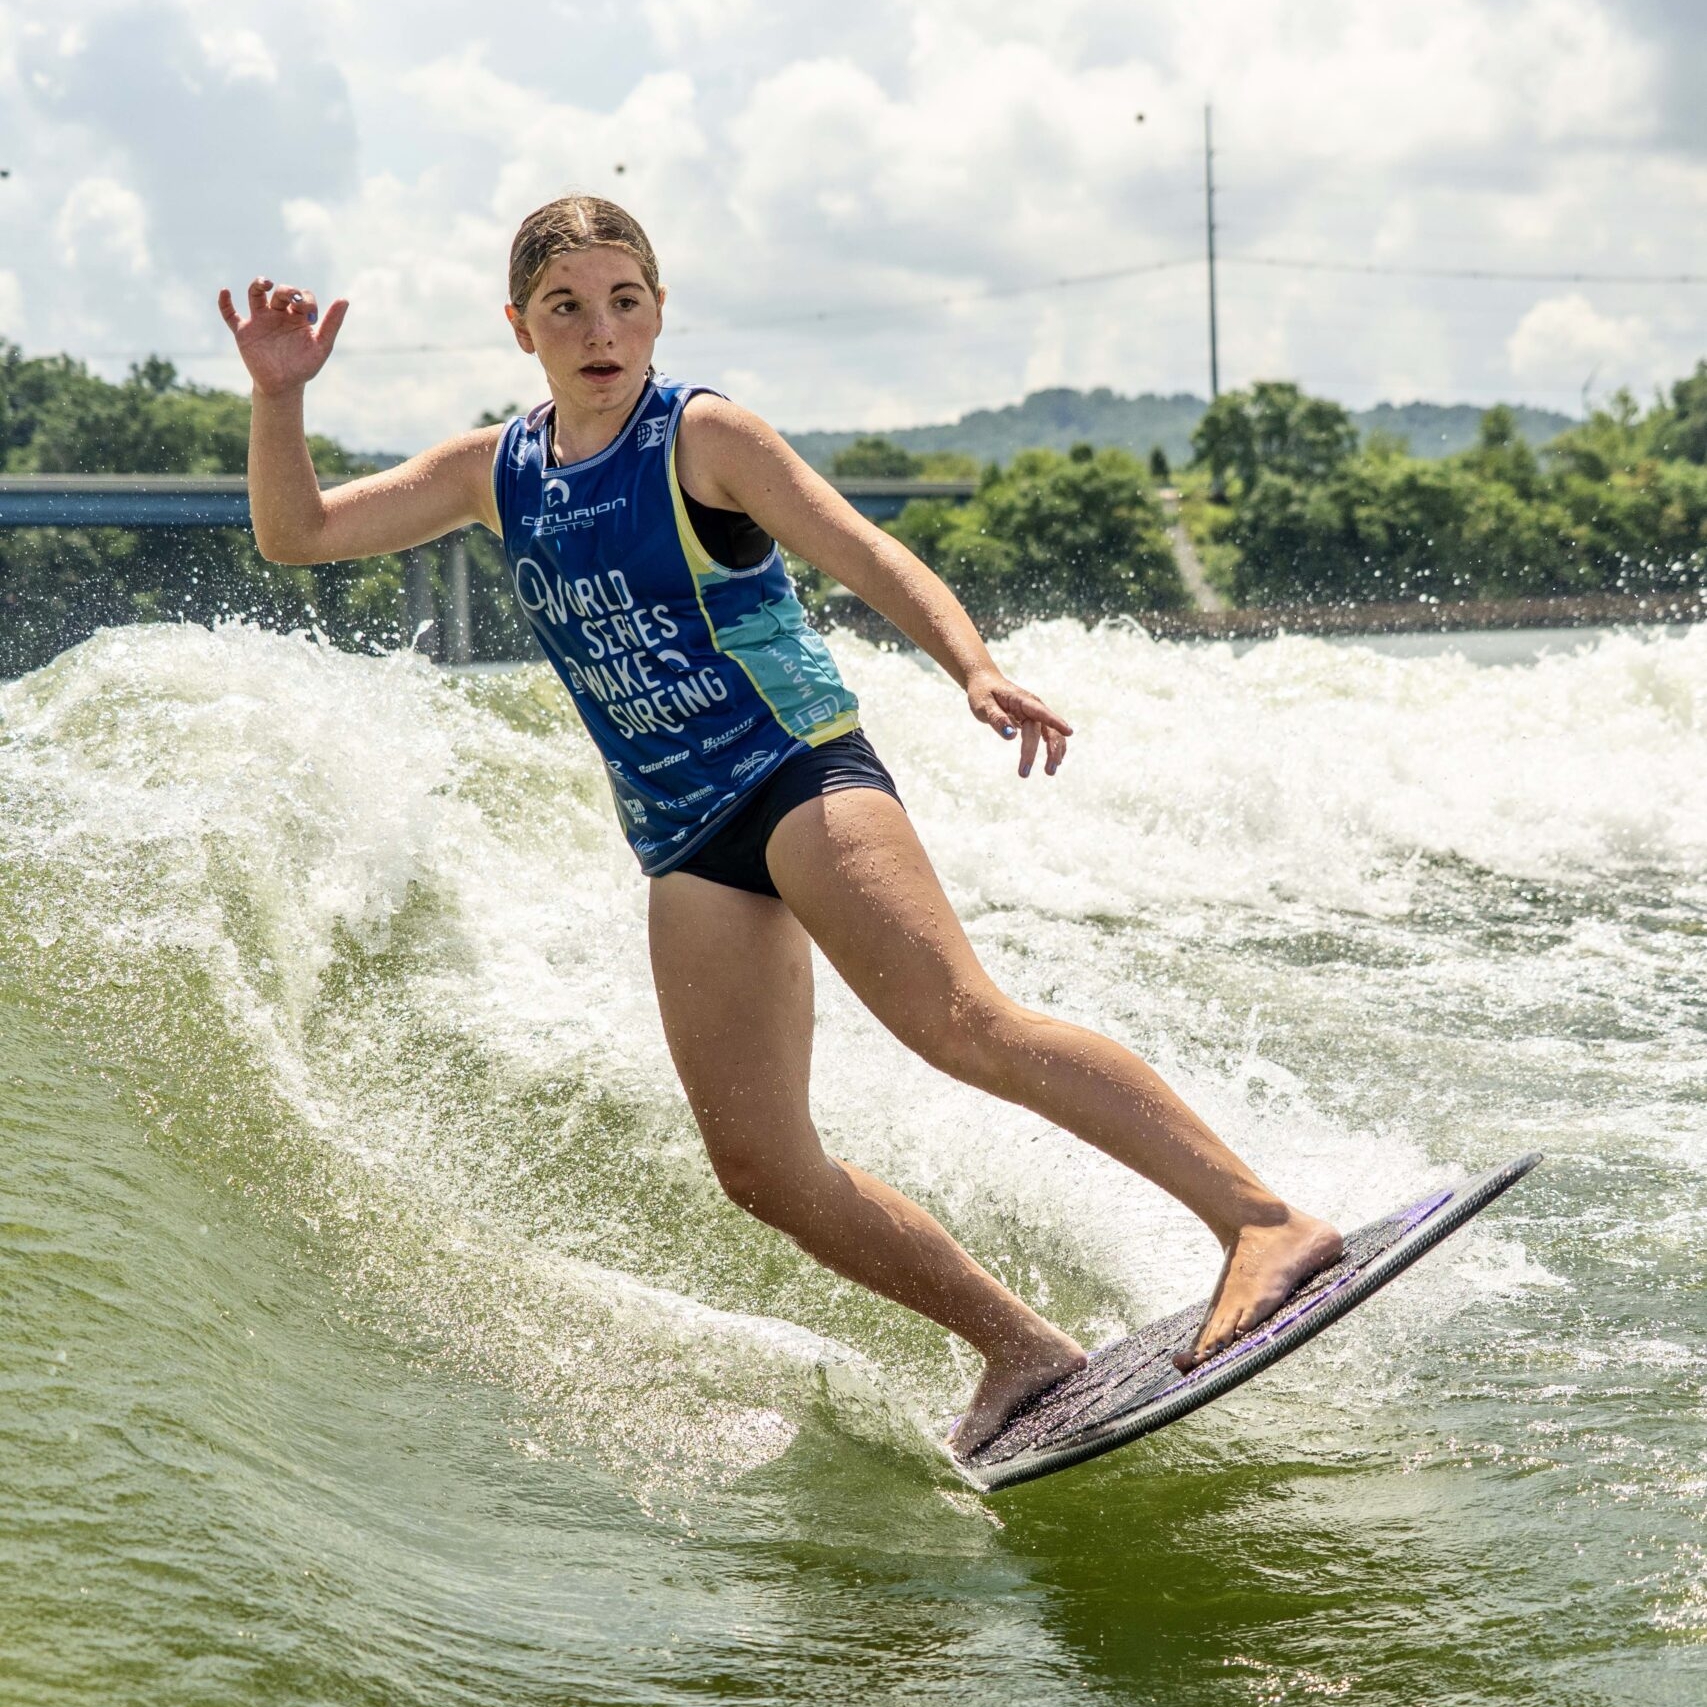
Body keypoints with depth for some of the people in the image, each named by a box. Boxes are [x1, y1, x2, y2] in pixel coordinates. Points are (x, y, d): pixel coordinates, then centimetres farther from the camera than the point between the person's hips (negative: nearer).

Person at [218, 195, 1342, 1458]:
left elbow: (869, 558, -9)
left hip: (800, 771, -6)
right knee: (760, 1164, -3)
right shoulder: (495, 474, 13)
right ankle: (1022, 1348, 5)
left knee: (959, 1025, -26)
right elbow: (296, 536, 14)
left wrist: (977, 668, -27)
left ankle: (1268, 1224, -31)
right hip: (685, 843, 6)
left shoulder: (702, 437, -2)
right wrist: (281, 394, -3)